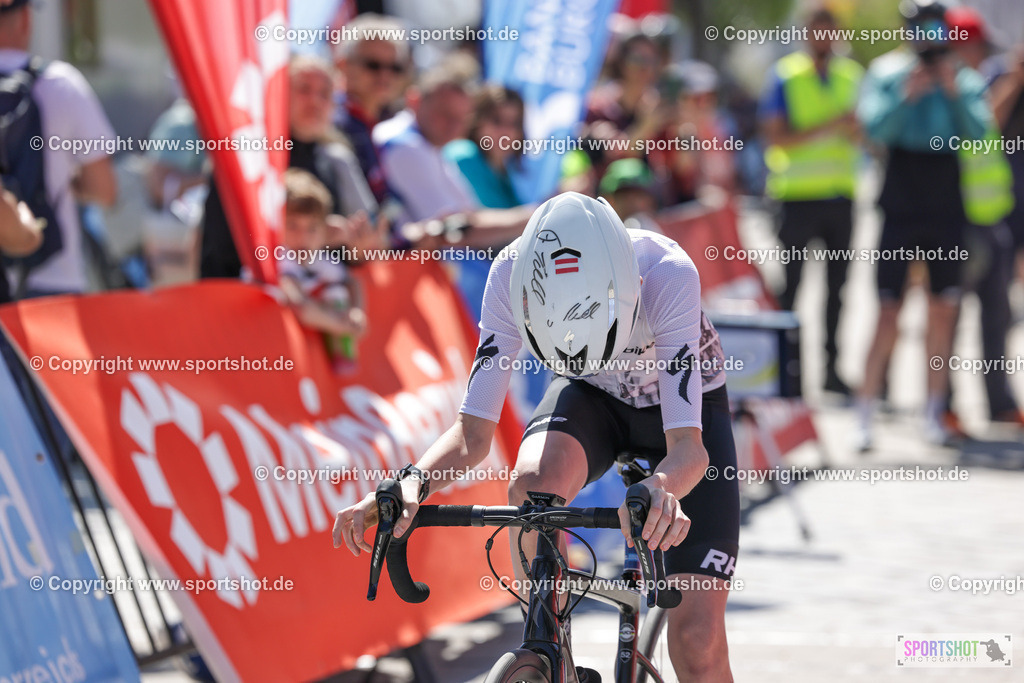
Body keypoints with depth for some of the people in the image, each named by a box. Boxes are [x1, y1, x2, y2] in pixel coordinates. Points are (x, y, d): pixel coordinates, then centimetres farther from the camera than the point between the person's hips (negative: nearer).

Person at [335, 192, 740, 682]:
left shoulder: (668, 274, -39)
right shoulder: (513, 277, -30)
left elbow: (688, 445, -42)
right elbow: (473, 433, -26)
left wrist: (663, 487, -65)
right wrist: (411, 484, -46)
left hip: (682, 406, -2)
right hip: (593, 400, 2)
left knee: (698, 644, -16)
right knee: (535, 481, -36)